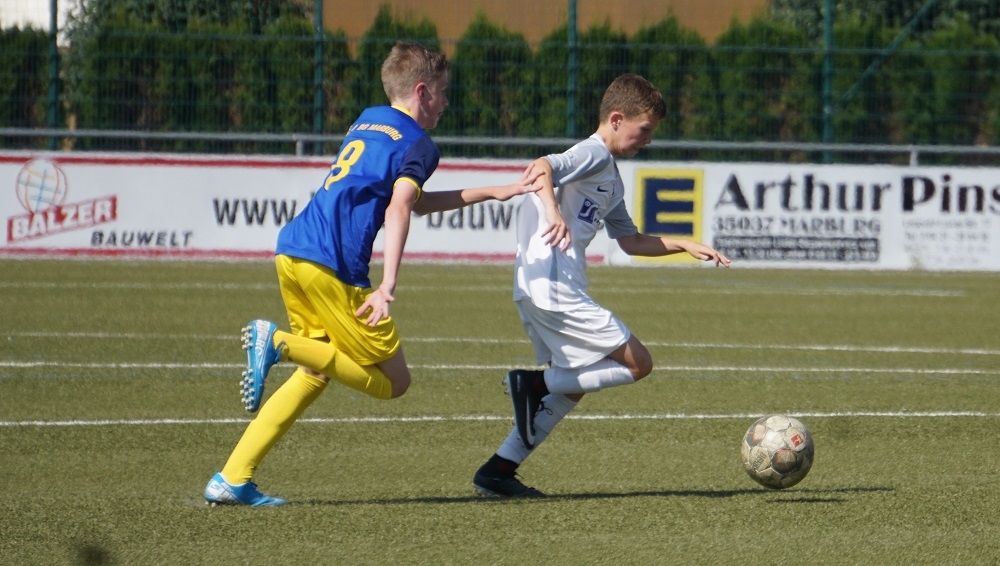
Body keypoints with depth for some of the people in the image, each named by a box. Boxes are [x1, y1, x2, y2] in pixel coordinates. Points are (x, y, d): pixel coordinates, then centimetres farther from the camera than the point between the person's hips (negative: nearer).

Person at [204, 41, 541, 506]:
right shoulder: (417, 144, 1)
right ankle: (279, 342, -17)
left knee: (316, 373, 19)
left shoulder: (369, 121, 27)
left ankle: (231, 480, 9)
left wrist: (492, 193, 40)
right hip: (332, 266, -8)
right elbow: (399, 209, -17)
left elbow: (416, 202, 36)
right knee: (392, 381, 2)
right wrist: (387, 286, -27)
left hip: (292, 253, 8)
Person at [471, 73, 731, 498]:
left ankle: (498, 472, 13)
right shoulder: (594, 155, -6)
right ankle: (535, 383, -10)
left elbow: (629, 240, 32)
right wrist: (553, 211, -41)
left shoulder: (611, 178, 25)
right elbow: (540, 167, -24)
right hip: (555, 288, -10)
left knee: (572, 387, 17)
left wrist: (685, 246, 27)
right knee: (637, 363, -5)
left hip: (535, 293, 10)